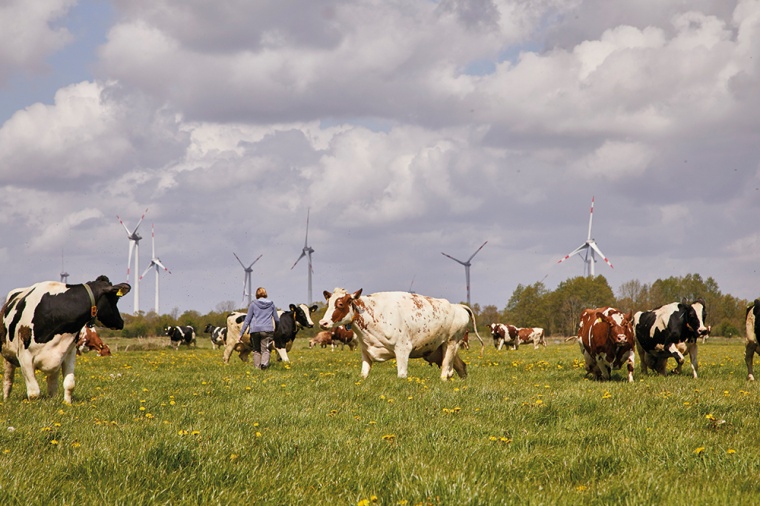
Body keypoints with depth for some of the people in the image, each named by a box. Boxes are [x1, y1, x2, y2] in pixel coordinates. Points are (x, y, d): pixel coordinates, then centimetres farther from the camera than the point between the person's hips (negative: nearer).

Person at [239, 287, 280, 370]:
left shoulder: (253, 304, 7)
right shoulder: (271, 304, 12)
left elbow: (247, 320, 5)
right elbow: (277, 319, 19)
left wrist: (241, 333, 8)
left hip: (254, 330, 0)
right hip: (267, 330, 0)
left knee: (256, 350, 13)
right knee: (265, 349, -4)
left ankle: (257, 367, 8)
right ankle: (264, 363, -31)